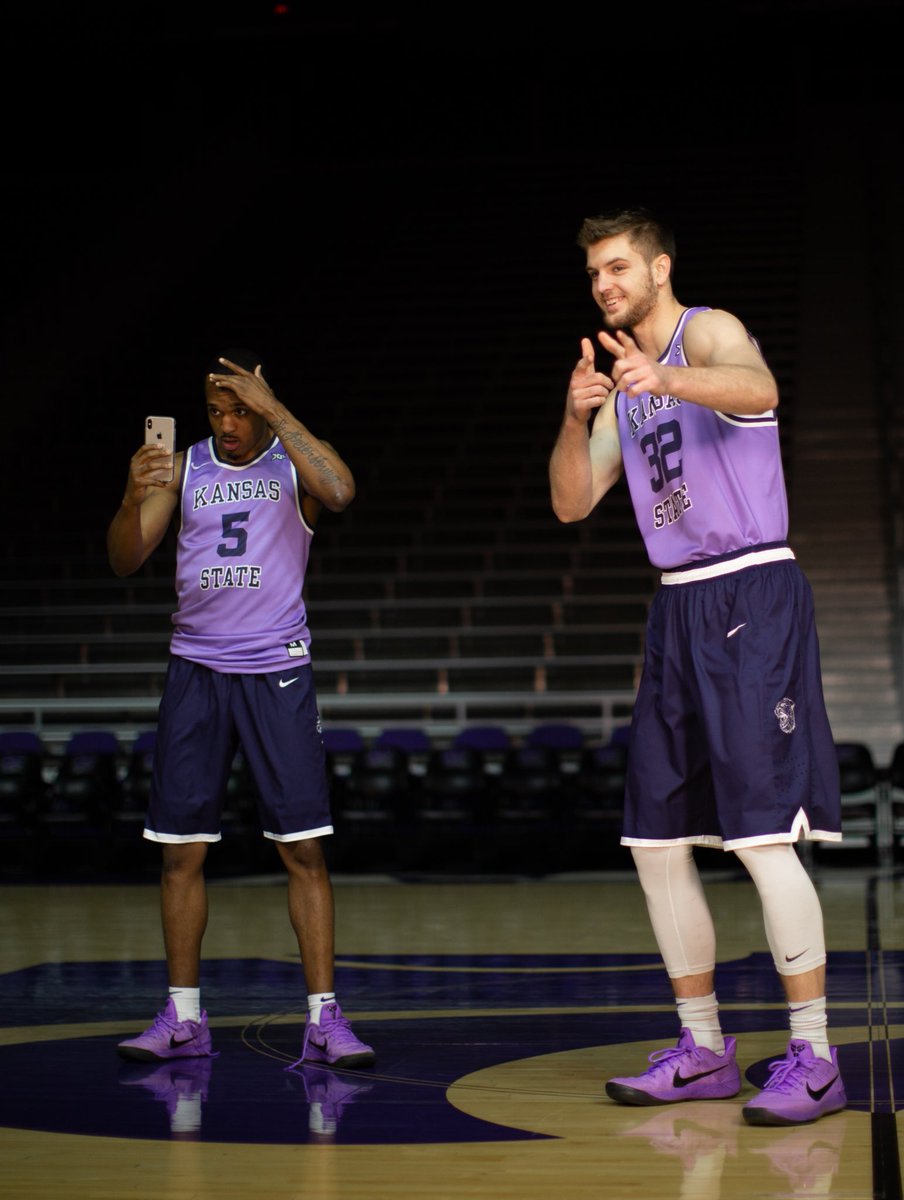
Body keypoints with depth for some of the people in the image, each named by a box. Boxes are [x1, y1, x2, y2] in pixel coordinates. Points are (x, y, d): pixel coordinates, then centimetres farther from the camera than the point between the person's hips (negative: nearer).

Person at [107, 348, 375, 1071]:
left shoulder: (292, 463, 2)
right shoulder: (184, 468, 9)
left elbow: (341, 492, -22)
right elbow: (125, 562, 3)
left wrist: (272, 408, -20)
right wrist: (134, 498, -17)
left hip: (277, 672, -3)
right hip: (196, 671, 3)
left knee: (304, 847, -6)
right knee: (182, 848, 3)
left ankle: (324, 1017, -2)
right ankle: (183, 1018, 12)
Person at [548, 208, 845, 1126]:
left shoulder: (708, 331, -6)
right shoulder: (624, 379, 18)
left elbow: (757, 388, -31)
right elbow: (572, 504, 11)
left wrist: (667, 380, -50)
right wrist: (577, 417, -8)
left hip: (753, 596, -8)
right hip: (678, 606, 8)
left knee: (763, 833, -13)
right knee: (656, 838, 7)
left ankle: (812, 1057, -6)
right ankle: (703, 1051, 17)